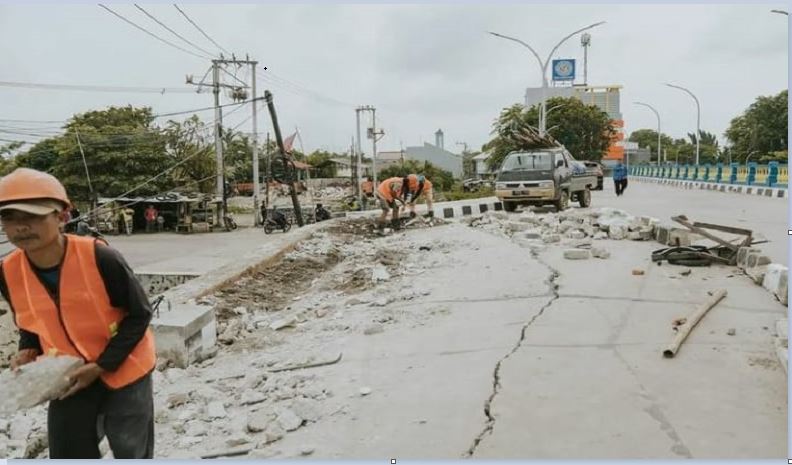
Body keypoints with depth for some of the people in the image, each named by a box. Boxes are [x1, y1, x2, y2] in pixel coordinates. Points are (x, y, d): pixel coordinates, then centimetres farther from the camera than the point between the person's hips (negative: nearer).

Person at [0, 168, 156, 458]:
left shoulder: (99, 258, -28)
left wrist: (101, 366, -20)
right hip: (68, 378, 4)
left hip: (123, 370, -4)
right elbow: (30, 323, 10)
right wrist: (28, 352, -10)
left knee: (131, 452, 12)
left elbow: (139, 315, -17)